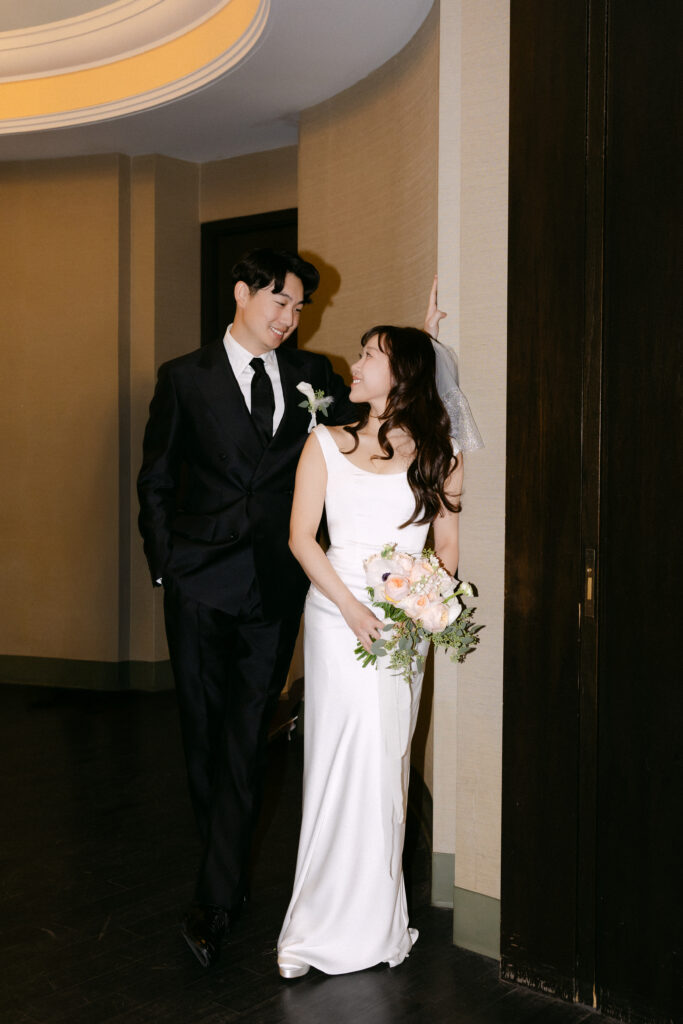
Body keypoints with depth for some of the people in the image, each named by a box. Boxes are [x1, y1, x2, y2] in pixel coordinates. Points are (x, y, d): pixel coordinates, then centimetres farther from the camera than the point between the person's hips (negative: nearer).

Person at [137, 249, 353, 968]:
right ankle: (229, 877, 27)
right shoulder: (185, 378, 5)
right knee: (203, 734, 8)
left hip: (275, 585, 1)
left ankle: (214, 901, 7)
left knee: (245, 741, 0)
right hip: (200, 583, -1)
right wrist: (164, 564, 0)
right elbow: (156, 483, 7)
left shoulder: (311, 375, 11)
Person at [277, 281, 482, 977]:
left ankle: (372, 918, 17)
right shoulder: (326, 444, 7)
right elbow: (302, 538, 0)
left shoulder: (438, 453, 8)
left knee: (386, 761, 4)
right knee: (350, 757, -7)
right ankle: (334, 924, 5)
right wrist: (350, 607, -11)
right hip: (338, 612, -1)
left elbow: (448, 545, 7)